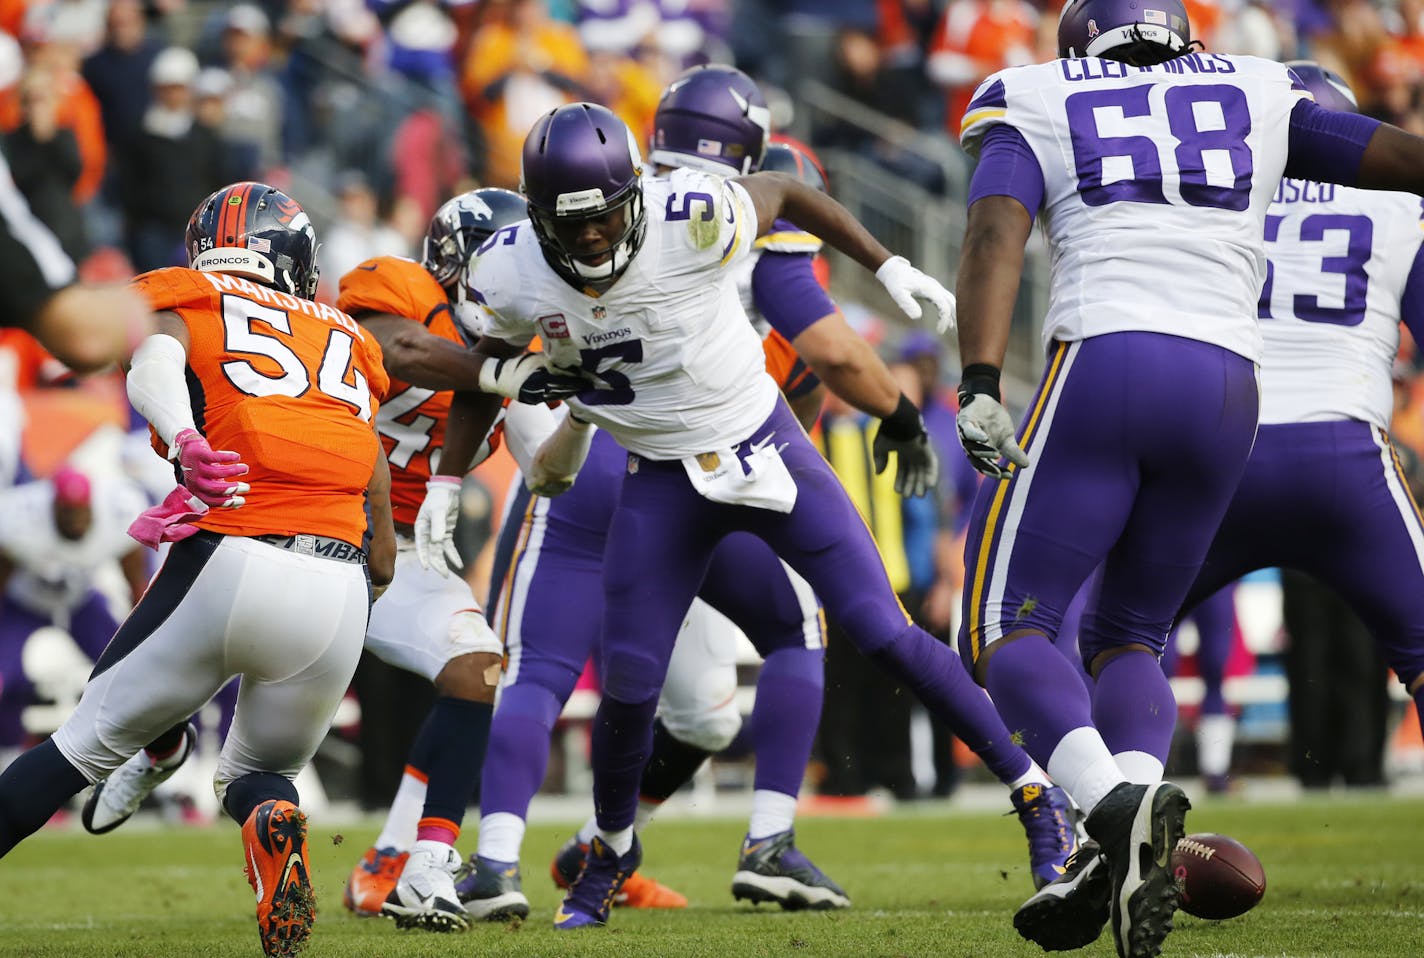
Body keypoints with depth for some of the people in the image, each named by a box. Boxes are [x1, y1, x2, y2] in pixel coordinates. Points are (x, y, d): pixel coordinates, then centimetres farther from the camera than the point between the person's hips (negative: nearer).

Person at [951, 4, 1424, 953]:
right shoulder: (1256, 98, 23)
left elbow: (996, 234, -2)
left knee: (1005, 629, 1)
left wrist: (980, 386, -13)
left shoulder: (1035, 104, 15)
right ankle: (1131, 863, -8)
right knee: (1129, 635, 18)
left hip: (1099, 370, -3)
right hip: (1228, 389, 3)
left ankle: (1120, 805, -29)